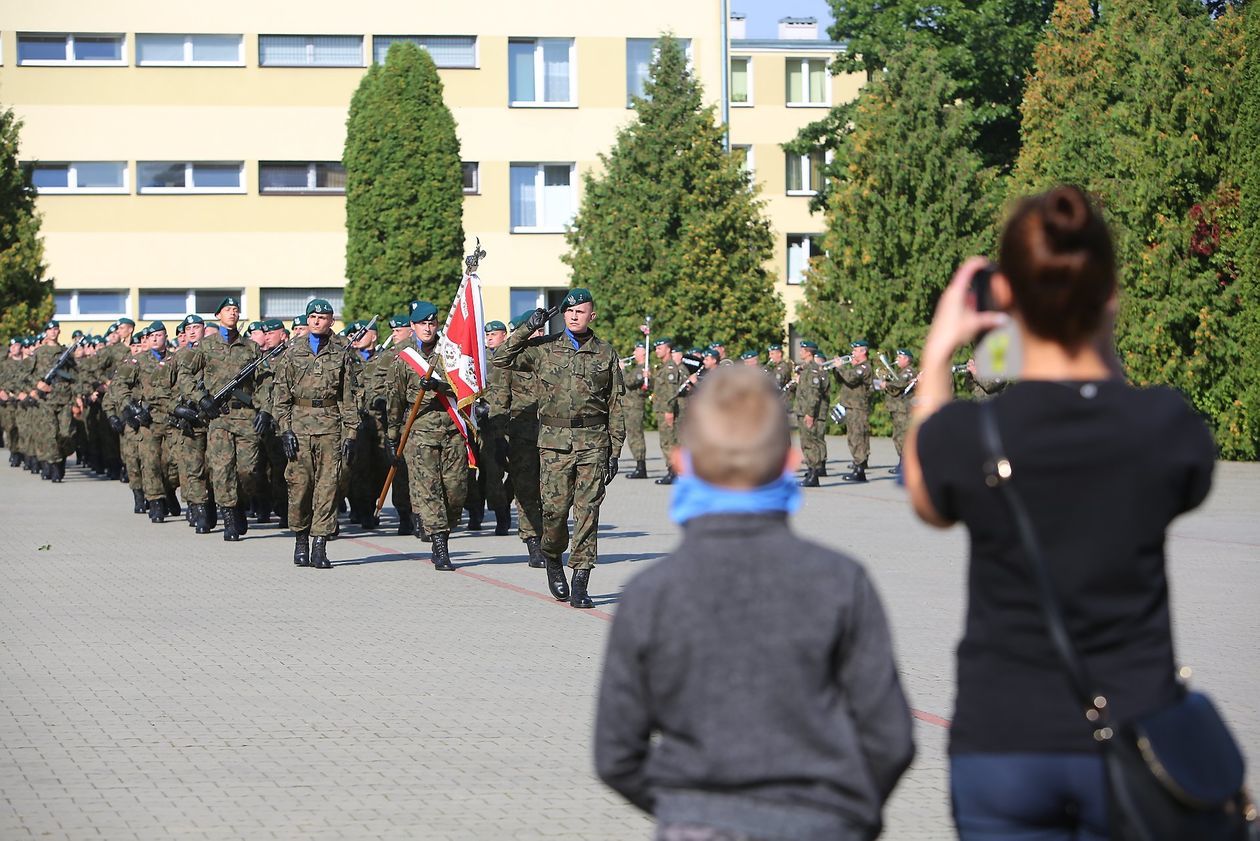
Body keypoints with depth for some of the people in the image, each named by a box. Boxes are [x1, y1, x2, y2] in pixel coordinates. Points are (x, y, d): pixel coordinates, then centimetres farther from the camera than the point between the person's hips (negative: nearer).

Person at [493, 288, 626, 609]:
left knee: (587, 512, -4)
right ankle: (552, 559, 25)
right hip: (555, 441, 0)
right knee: (554, 508, -4)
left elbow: (615, 405, 10)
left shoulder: (605, 353, 8)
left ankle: (579, 585, -2)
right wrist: (527, 329, -4)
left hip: (594, 442, 0)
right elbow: (501, 359, 3)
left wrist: (615, 450, 5)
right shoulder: (544, 348, 8)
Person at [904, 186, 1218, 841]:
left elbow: (929, 503, 14)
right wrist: (1107, 355, 16)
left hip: (1001, 747, 0)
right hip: (1132, 736, 0)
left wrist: (937, 354, 17)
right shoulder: (1166, 423, -9)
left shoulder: (964, 434, -11)